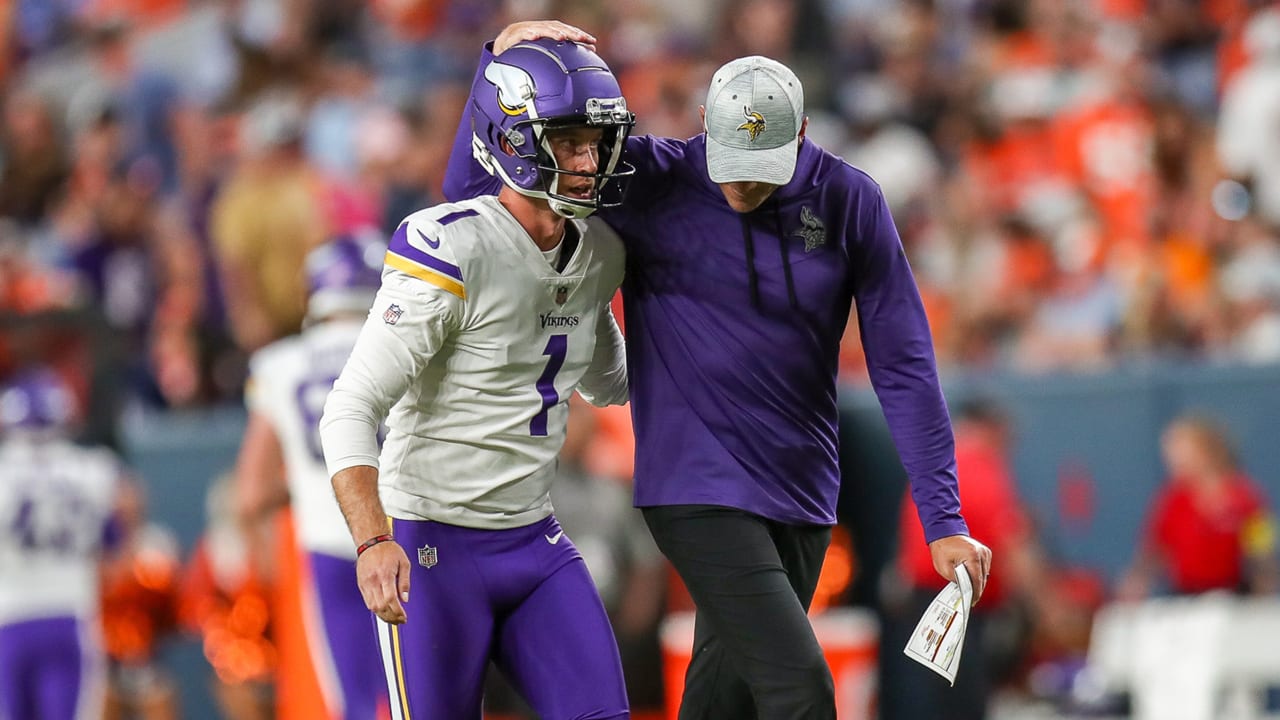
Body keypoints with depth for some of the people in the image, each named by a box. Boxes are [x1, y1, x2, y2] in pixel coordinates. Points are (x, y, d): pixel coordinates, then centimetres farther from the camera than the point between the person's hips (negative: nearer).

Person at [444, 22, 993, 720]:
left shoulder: (849, 203, -2)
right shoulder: (652, 185, -9)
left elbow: (903, 366, 1)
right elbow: (472, 184, -6)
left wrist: (943, 521, -2)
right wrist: (503, 54, -20)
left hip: (803, 499, 4)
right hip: (700, 494, -4)